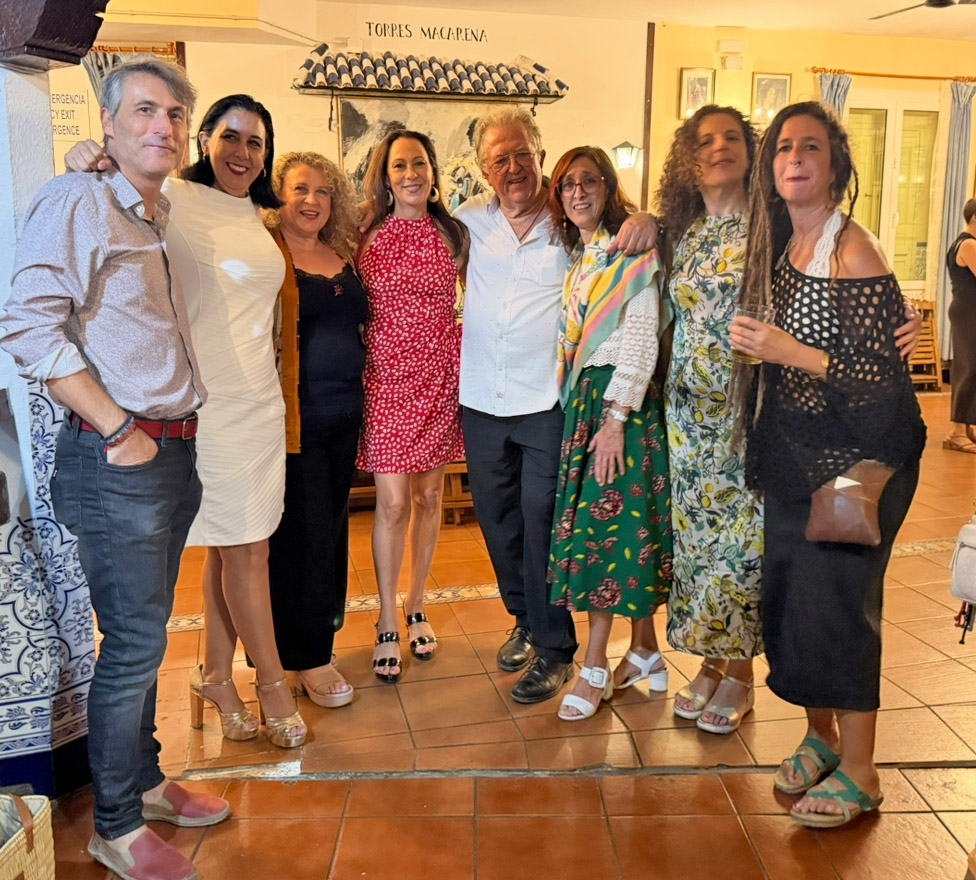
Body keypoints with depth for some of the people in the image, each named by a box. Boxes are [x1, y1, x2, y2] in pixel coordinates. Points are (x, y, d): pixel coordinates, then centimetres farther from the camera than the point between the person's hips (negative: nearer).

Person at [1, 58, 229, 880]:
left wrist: (176, 428, 15)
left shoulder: (164, 220, 16)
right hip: (117, 460, -8)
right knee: (134, 640, -1)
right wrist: (119, 429, -17)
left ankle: (145, 780, 34)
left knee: (145, 634, 18)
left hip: (174, 452, 8)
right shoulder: (79, 202, -9)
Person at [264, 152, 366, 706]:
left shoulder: (344, 254, 13)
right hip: (296, 414, -6)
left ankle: (324, 626, 31)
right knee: (302, 533, 0)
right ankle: (309, 657, 12)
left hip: (344, 412, 6)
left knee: (332, 523, 15)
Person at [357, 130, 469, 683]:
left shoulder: (455, 234, 5)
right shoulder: (368, 240, 0)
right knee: (393, 503, -4)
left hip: (441, 376, 2)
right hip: (387, 377, -2)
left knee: (429, 495, 10)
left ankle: (417, 608, 28)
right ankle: (388, 623, 12)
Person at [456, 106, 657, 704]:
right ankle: (526, 619, 36)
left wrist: (647, 220, -16)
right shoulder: (470, 220, 7)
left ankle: (554, 648, 13)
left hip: (547, 400, -4)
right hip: (481, 401, 4)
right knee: (497, 517, 15)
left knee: (542, 520, -2)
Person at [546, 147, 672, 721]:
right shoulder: (573, 257, 15)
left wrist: (617, 418, -18)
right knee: (592, 524, 6)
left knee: (613, 522, -5)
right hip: (581, 399, 7)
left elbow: (642, 339, -12)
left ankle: (597, 668, 4)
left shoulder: (634, 253, -6)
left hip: (625, 400, -6)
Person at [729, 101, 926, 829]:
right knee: (787, 592, 11)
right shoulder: (778, 245, 7)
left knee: (837, 602, -3)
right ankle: (821, 736, 32)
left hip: (856, 456, -7)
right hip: (791, 452, 8)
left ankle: (859, 773, 15)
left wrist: (788, 352, -24)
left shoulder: (853, 251, -16)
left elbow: (882, 374, -19)